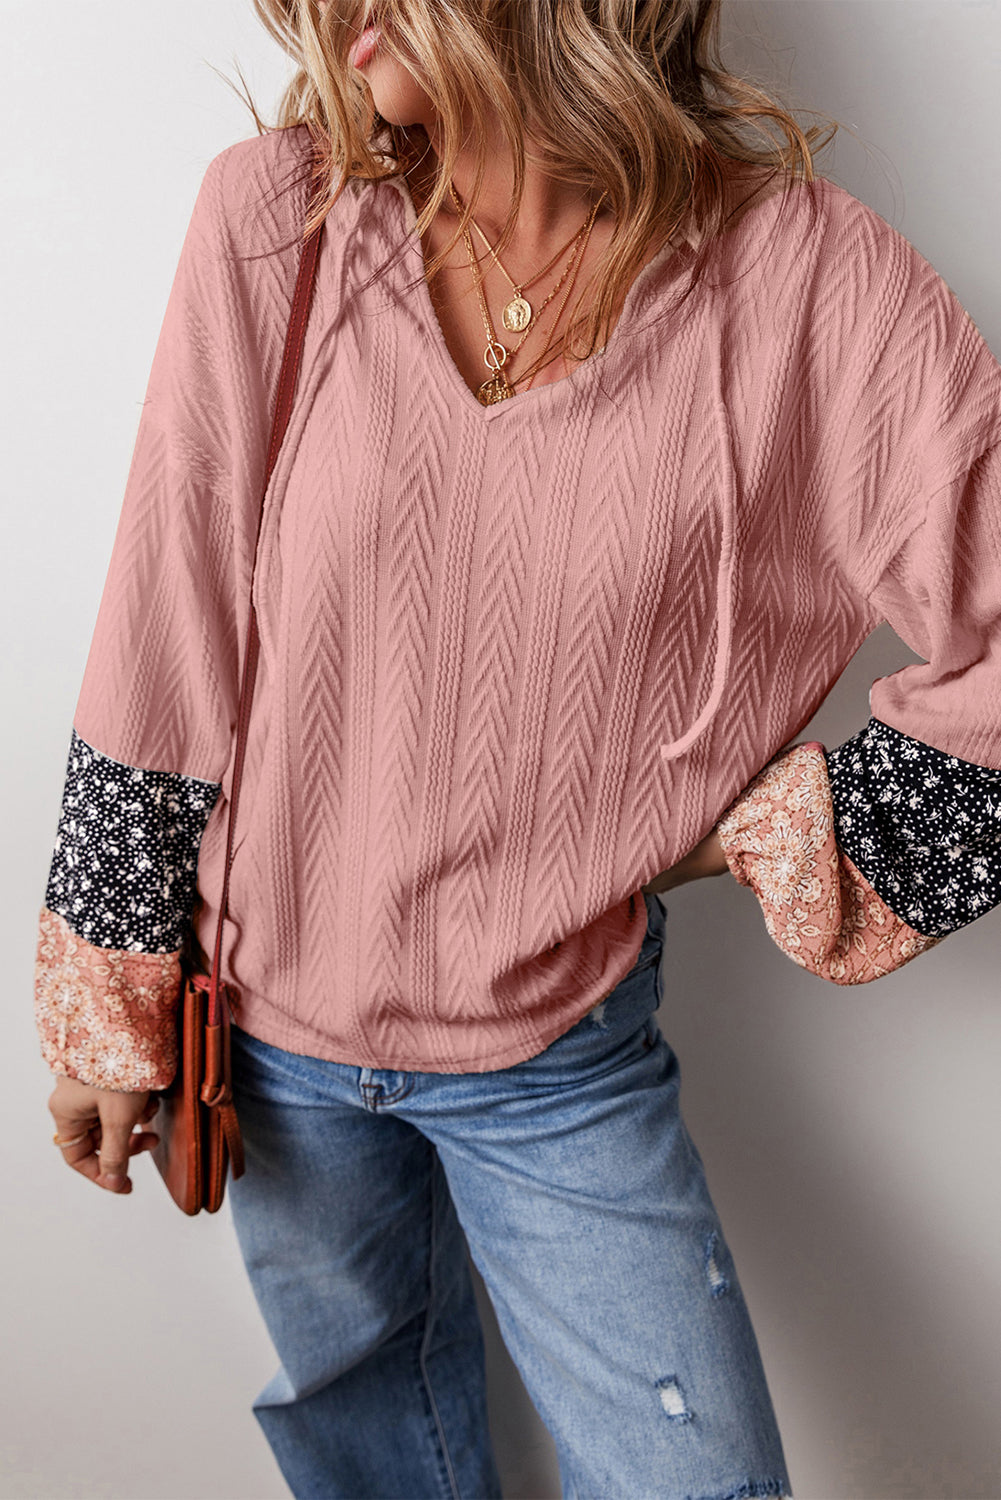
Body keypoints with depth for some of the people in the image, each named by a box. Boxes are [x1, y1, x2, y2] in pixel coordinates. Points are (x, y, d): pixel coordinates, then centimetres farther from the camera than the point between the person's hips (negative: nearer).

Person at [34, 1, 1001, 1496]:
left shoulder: (808, 279, -16)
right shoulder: (272, 219, -12)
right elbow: (160, 665, -8)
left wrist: (775, 837, -12)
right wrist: (105, 1014, -1)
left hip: (564, 1055, -1)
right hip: (274, 1026, 2)